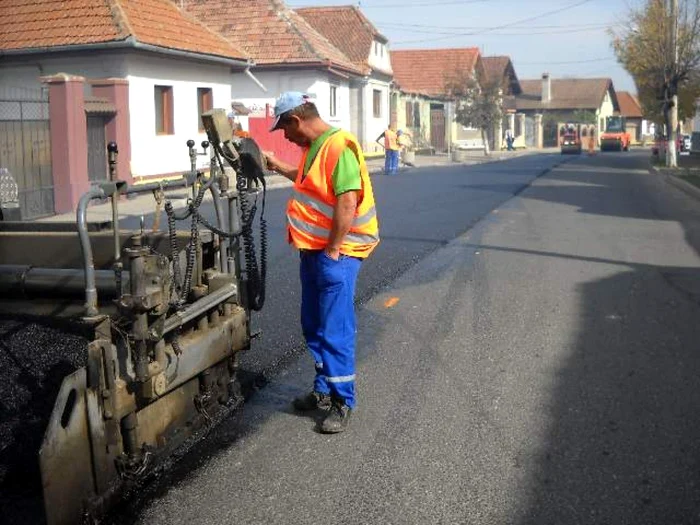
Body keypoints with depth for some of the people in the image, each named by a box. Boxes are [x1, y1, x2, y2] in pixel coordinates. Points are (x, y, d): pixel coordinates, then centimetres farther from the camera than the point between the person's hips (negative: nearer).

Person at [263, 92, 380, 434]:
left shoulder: (338, 146, -19)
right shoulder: (315, 147, 12)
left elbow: (347, 204, -25)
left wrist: (332, 251, -20)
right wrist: (280, 168, 36)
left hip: (335, 255, -10)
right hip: (313, 251, 10)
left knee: (335, 331, -3)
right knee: (314, 327, 16)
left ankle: (342, 403, 9)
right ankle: (323, 391, 30)